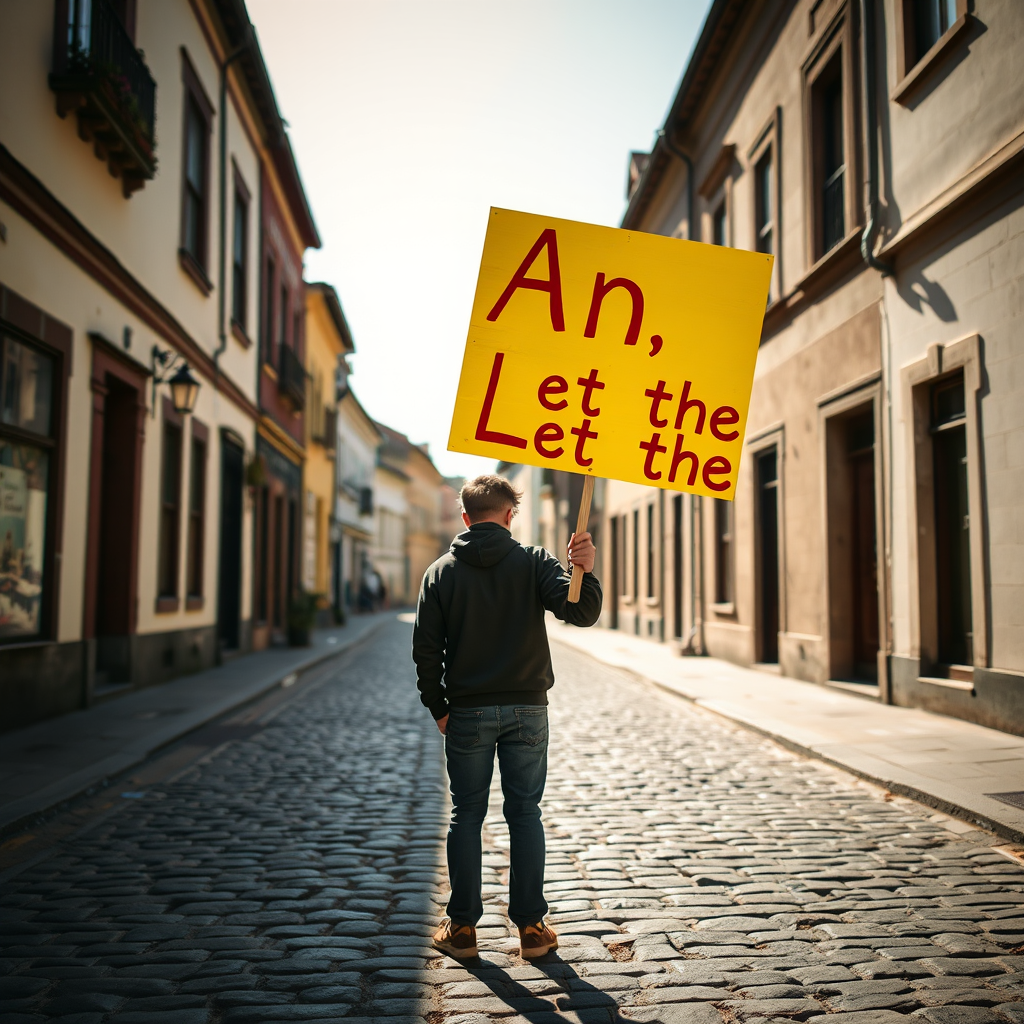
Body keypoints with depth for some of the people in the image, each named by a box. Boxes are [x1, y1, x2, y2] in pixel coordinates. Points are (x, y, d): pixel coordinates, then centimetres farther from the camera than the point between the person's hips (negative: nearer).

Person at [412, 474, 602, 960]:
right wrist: (585, 571, -25)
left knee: (467, 815, 10)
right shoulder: (533, 562, -3)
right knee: (525, 814, 9)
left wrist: (438, 707, 6)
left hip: (467, 713, 0)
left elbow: (425, 648, -2)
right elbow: (581, 612, -17)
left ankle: (462, 927, 16)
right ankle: (530, 926, 15)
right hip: (527, 708, 0)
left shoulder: (441, 572, 0)